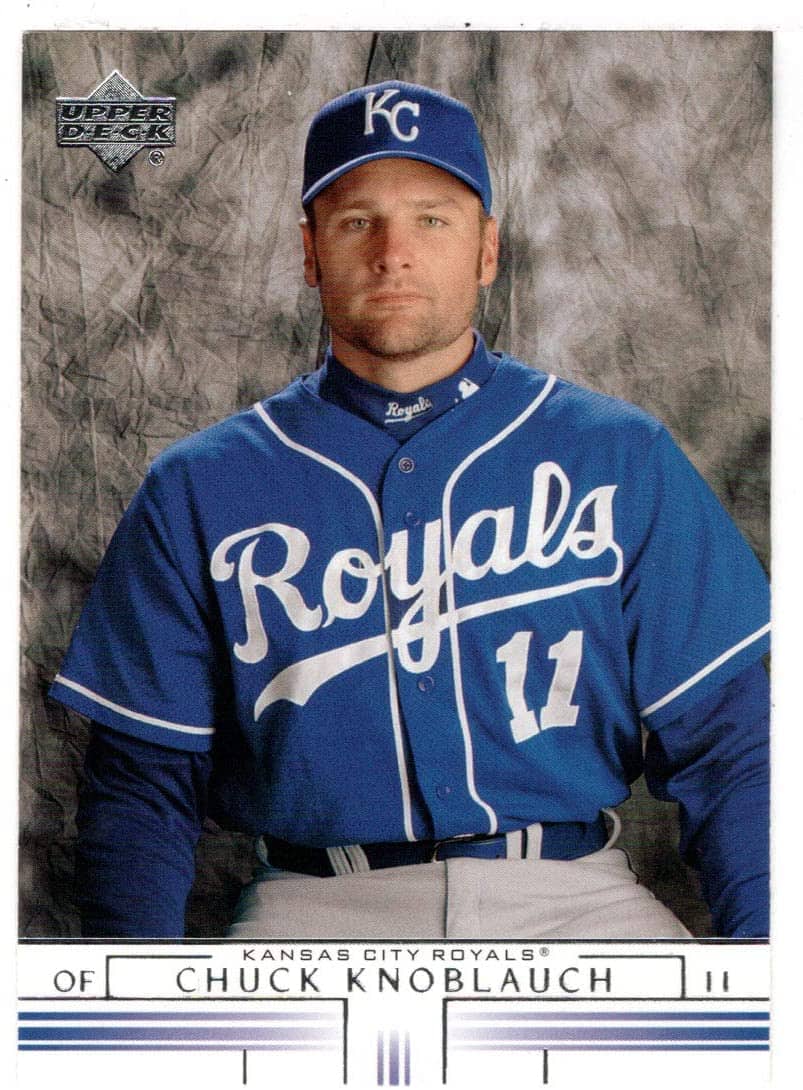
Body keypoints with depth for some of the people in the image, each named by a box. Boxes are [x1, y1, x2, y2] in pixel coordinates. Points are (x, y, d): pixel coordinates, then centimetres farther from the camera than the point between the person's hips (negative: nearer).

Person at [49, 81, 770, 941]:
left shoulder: (622, 458, 8)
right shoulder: (197, 492, 8)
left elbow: (722, 730, 6)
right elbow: (142, 776, 7)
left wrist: (757, 928, -9)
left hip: (574, 896, 1)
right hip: (317, 903, -1)